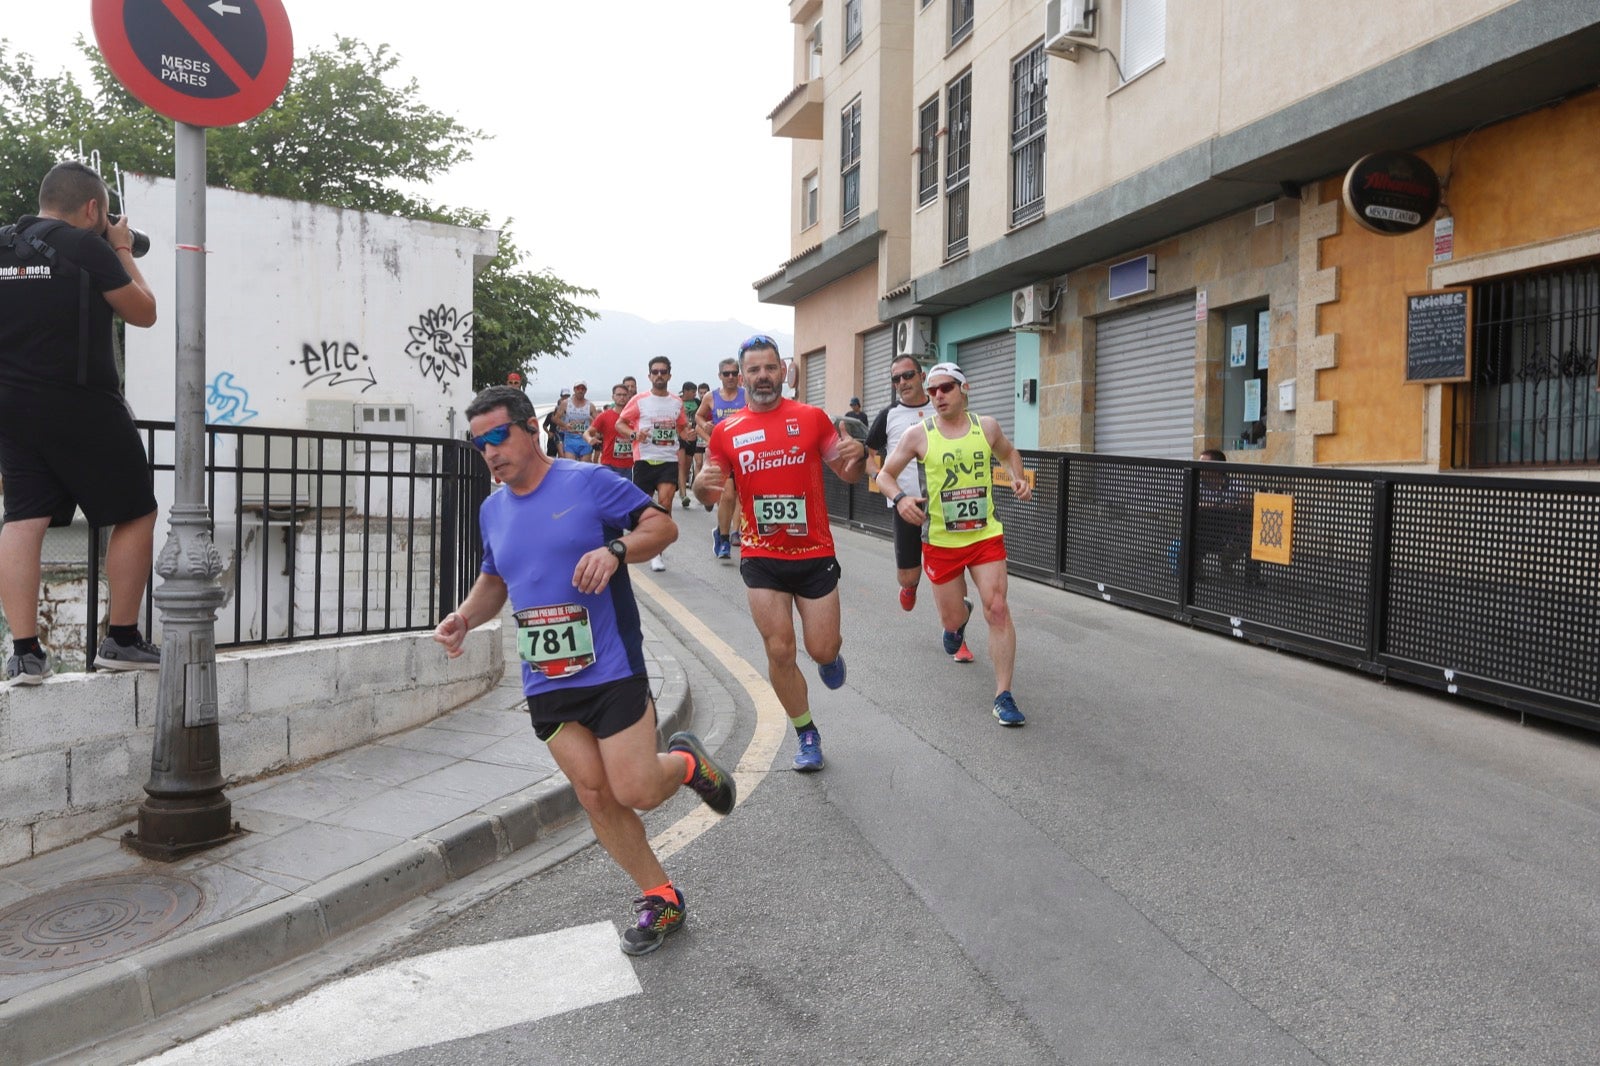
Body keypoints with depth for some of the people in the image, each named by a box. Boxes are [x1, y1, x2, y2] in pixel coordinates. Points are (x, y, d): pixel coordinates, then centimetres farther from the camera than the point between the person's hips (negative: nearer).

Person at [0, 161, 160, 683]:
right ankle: (122, 640, 9)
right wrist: (124, 252, 11)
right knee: (136, 515, 7)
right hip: (83, 408, -6)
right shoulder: (88, 248, -10)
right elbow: (143, 313, -1)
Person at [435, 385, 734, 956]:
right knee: (595, 796, 6)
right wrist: (464, 616, 5)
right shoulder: (493, 510, 11)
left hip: (611, 669, -6)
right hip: (546, 685, 6)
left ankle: (685, 761, 27)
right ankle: (660, 899, 23)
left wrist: (615, 549, -26)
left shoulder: (587, 482, -8)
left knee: (637, 791, -8)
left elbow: (662, 524, -8)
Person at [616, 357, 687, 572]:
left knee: (665, 502, -15)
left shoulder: (677, 403, 10)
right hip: (644, 459, -1)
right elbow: (619, 423, 4)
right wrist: (634, 434, -16)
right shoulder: (639, 401, 1)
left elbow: (682, 427, 22)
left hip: (669, 460, 1)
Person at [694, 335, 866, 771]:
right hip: (761, 558, 1)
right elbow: (709, 493, 8)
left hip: (815, 554, -1)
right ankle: (806, 734, 22)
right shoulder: (726, 431, 1)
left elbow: (847, 473, 5)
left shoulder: (812, 417, -2)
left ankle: (830, 655, 43)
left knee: (822, 650, 4)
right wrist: (702, 484, -16)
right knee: (779, 651, 2)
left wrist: (856, 455, -19)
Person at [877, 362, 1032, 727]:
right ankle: (960, 618, 52)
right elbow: (885, 474, 1)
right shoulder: (919, 434, -6)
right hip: (942, 541, 0)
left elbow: (1009, 454, 21)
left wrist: (1019, 478, 0)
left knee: (997, 609, -13)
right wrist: (899, 498, -20)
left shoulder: (986, 426, 0)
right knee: (952, 619, 10)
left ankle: (1003, 696, -4)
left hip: (986, 535, 0)